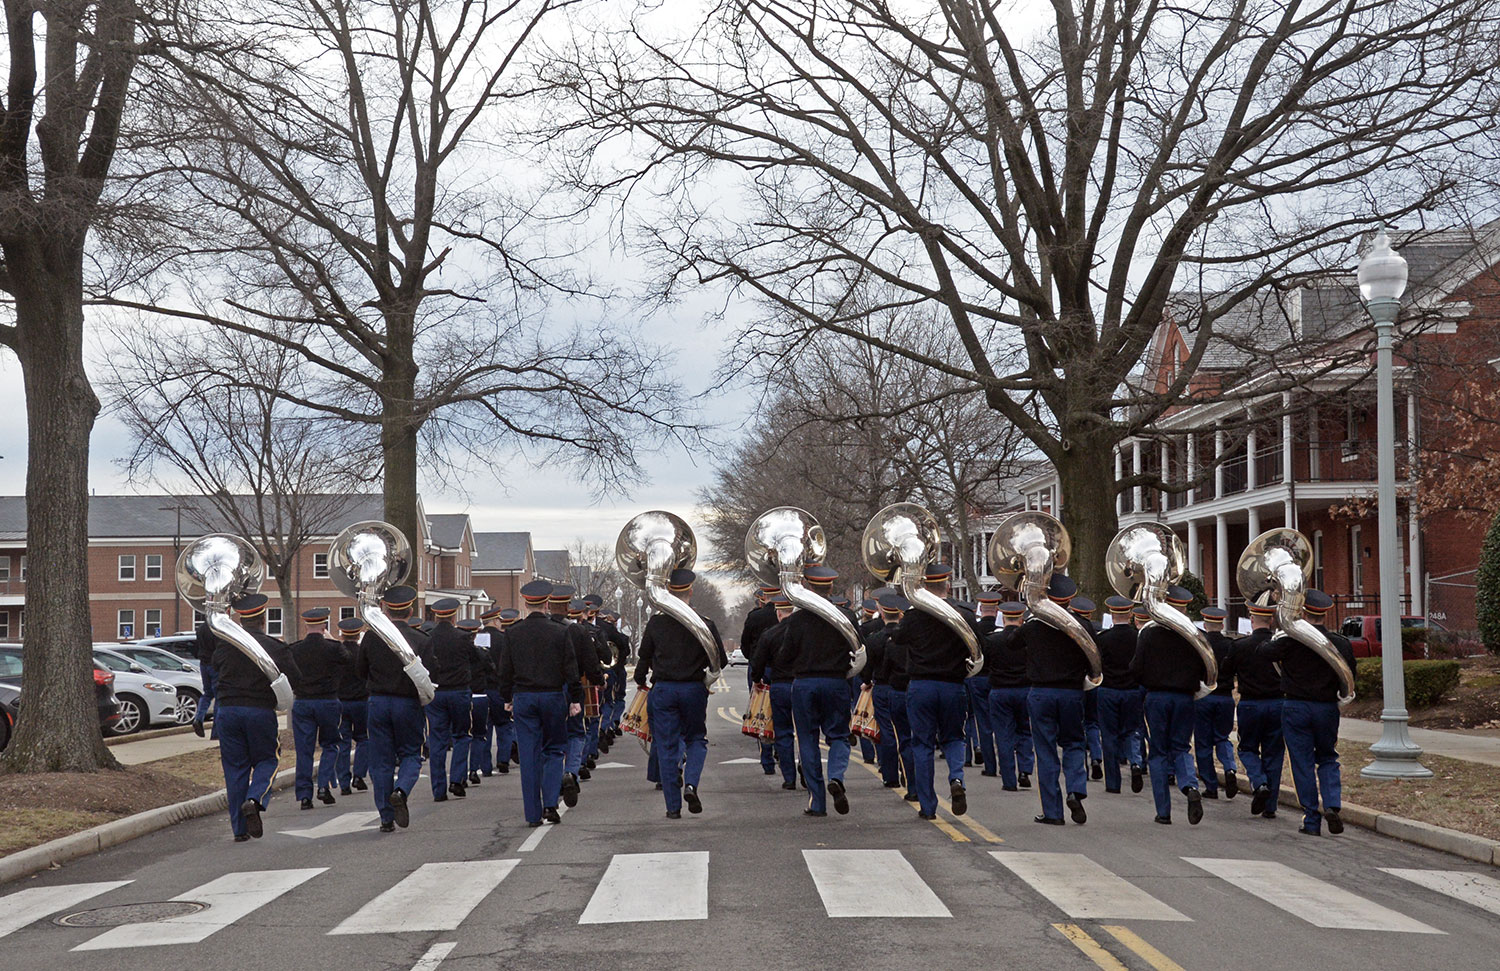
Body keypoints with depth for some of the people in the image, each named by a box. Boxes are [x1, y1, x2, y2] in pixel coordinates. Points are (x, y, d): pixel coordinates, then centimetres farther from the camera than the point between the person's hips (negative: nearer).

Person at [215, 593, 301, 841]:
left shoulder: (224, 644, 3)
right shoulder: (275, 647, -5)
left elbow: (214, 668, 16)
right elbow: (295, 678, -6)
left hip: (228, 711, 2)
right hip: (261, 711, -2)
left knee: (235, 767, 8)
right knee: (267, 760, 14)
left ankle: (239, 828, 8)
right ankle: (255, 799, -15)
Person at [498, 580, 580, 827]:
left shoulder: (513, 633, -1)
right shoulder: (559, 632, -5)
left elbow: (505, 670, 4)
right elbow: (571, 669, -4)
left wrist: (507, 700, 14)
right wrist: (575, 700, 3)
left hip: (523, 698, 1)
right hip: (553, 696, -1)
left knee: (529, 756, 4)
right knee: (554, 750, 12)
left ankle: (533, 813, 4)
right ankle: (550, 803, -4)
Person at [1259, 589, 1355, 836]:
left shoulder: (1291, 640, -12)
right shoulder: (1340, 643, -4)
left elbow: (1262, 652, -1)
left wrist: (1275, 638, 16)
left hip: (1296, 707, -2)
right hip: (1327, 708, 2)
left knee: (1303, 764, 4)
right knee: (1328, 759, 19)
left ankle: (1312, 821, 5)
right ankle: (1332, 804, -4)